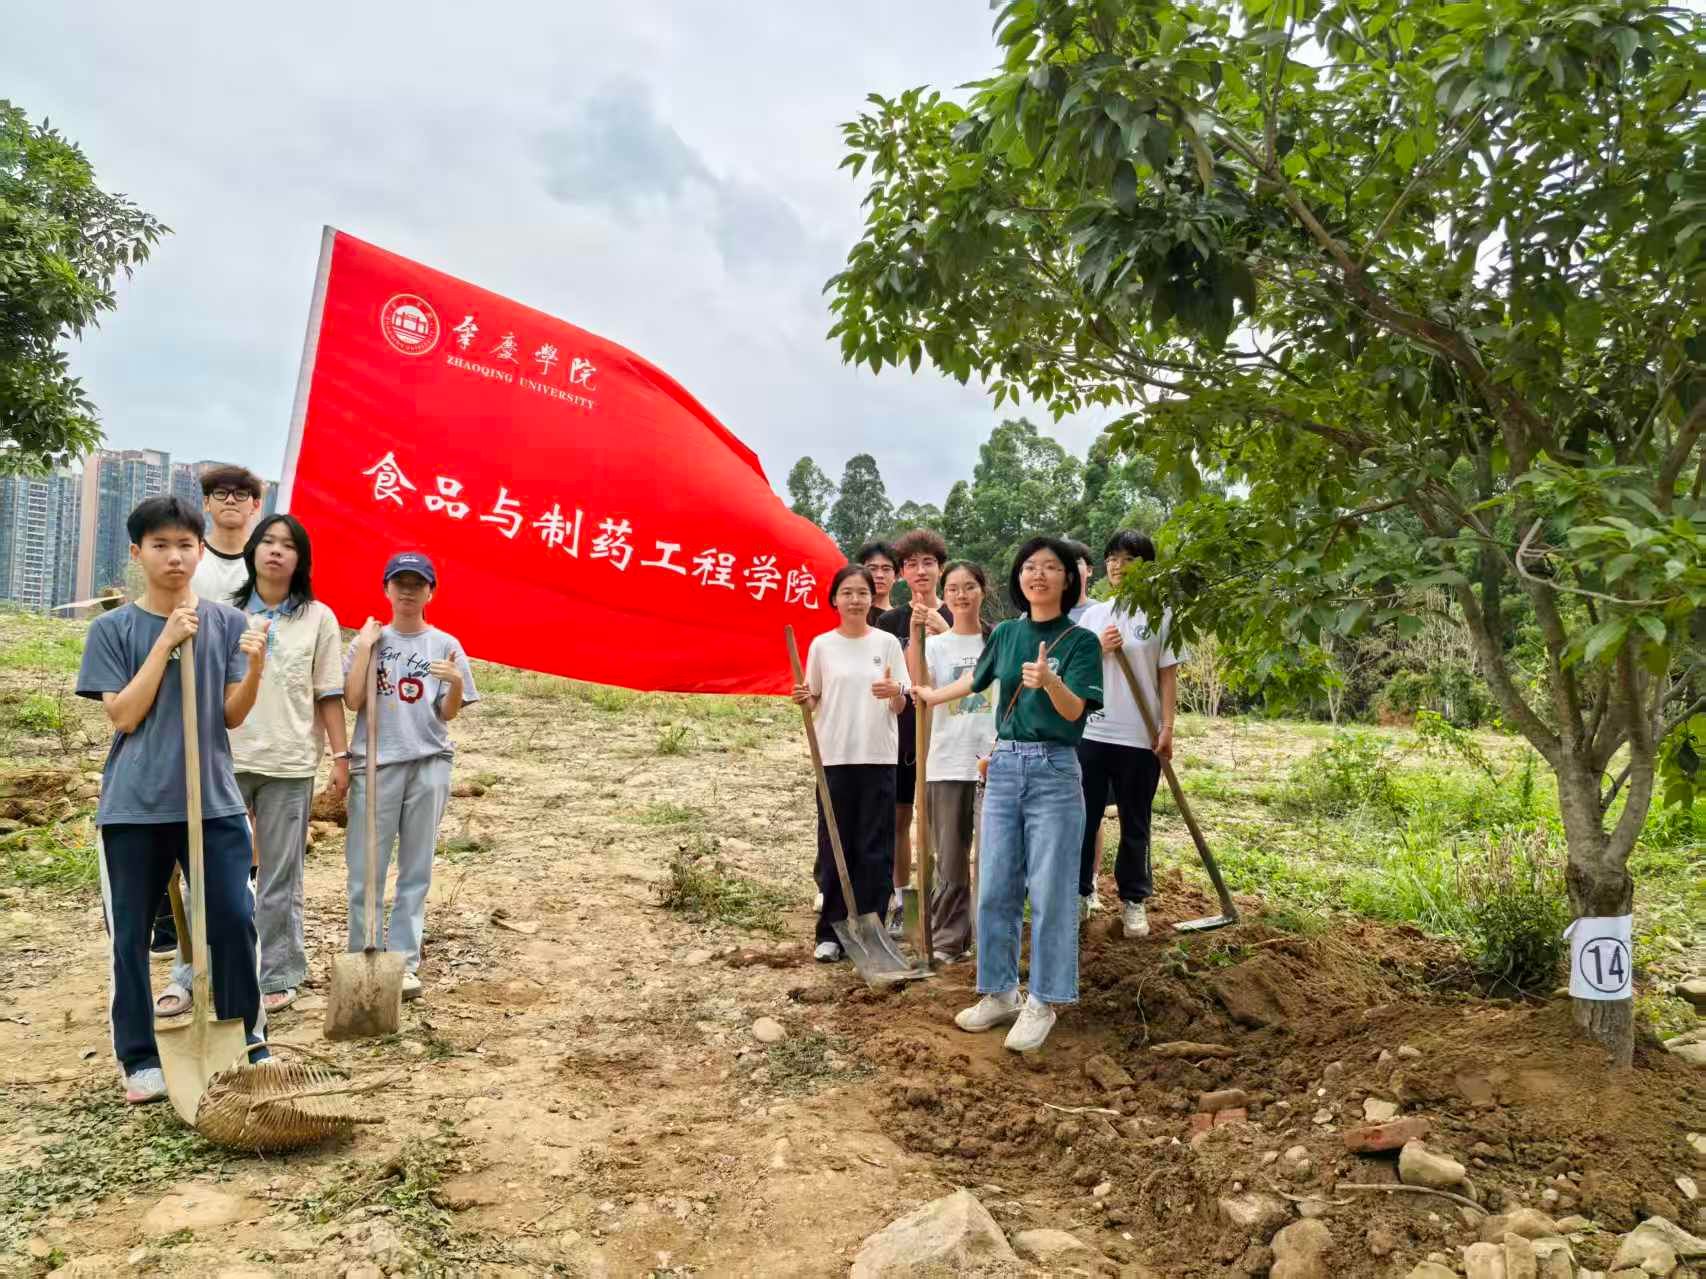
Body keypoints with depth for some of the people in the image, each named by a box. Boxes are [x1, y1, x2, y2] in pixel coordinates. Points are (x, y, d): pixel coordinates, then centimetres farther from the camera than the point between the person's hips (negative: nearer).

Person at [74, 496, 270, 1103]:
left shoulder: (227, 622, 3)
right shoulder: (113, 629, -1)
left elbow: (231, 716, 0)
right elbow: (123, 715, -9)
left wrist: (256, 666, -19)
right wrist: (166, 642, -14)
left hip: (213, 800, 1)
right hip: (133, 805, -1)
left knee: (235, 920, 1)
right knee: (130, 934, 7)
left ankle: (247, 1043, 18)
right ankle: (138, 1057, 21)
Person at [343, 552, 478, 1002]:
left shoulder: (445, 645, 5)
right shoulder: (369, 640, 6)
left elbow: (448, 714, 4)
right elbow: (353, 701, -5)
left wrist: (456, 685, -15)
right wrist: (365, 647, -8)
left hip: (428, 763, 0)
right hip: (375, 762, 0)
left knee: (416, 868, 5)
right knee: (366, 868, 2)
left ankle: (404, 961, 11)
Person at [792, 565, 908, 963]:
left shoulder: (887, 643, 2)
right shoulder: (822, 645, 3)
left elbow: (901, 706, 1)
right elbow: (815, 702, 10)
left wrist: (894, 692, -21)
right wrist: (805, 699, -12)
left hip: (878, 759, 0)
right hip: (835, 758, 0)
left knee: (875, 849, 3)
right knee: (834, 847, 5)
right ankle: (831, 933, 14)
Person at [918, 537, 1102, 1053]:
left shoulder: (1080, 640, -6)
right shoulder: (1005, 633, 7)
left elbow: (1074, 710, -17)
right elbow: (976, 678, 25)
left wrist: (1049, 681, -36)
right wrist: (932, 696, 36)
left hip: (1054, 769, -5)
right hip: (1003, 765, 5)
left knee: (1050, 893, -1)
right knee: (995, 889, 8)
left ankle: (1042, 1003, 12)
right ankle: (1000, 994, 22)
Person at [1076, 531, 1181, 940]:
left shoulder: (1160, 615, 0)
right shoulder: (1093, 614, 10)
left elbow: (1168, 677, -1)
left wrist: (1167, 729, -9)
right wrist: (1099, 648, -8)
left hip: (1139, 737, -3)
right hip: (1091, 733, 3)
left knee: (1135, 824, 8)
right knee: (1082, 817, 7)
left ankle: (1133, 901, 20)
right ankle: (1078, 893, 18)